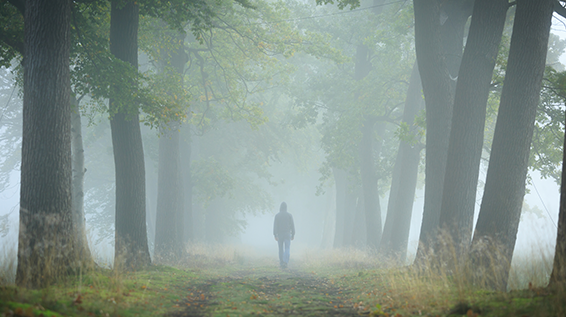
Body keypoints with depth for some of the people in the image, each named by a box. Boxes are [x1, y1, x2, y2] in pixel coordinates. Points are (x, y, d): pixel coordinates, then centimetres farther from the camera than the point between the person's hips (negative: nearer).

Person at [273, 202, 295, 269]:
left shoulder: (277, 215, -3)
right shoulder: (289, 215, -2)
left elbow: (275, 225, -9)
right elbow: (292, 225, -1)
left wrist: (275, 235, -9)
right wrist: (293, 235, 8)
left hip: (279, 234, 1)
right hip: (287, 234, -1)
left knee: (281, 249, 14)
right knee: (287, 249, -5)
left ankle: (281, 263, 18)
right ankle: (285, 262, -27)